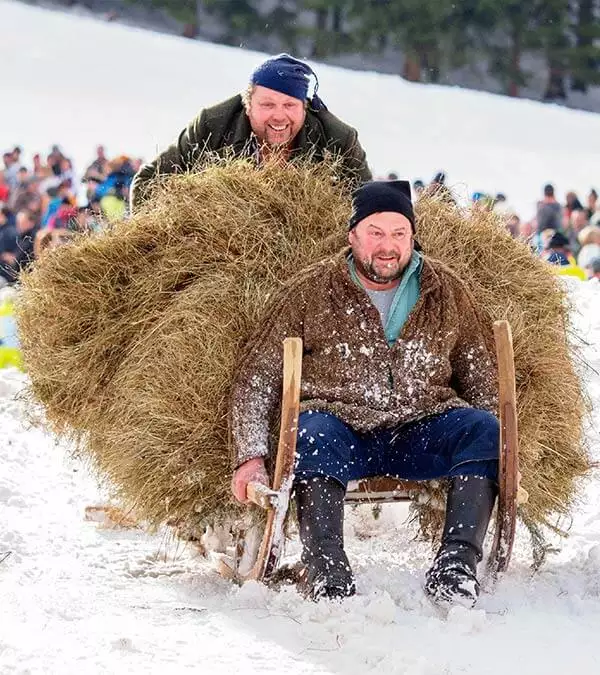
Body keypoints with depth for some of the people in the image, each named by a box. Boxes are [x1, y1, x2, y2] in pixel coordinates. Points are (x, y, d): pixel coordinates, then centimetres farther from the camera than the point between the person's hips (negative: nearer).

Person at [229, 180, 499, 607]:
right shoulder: (310, 292, 6)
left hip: (421, 432, 2)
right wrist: (251, 456, -10)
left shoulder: (446, 292, 13)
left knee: (483, 428, -24)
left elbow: (485, 379, 15)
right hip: (342, 428, -2)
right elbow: (256, 378, 4)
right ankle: (326, 570, -38)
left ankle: (456, 564, -28)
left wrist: (504, 455, -2)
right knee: (312, 433, -35)